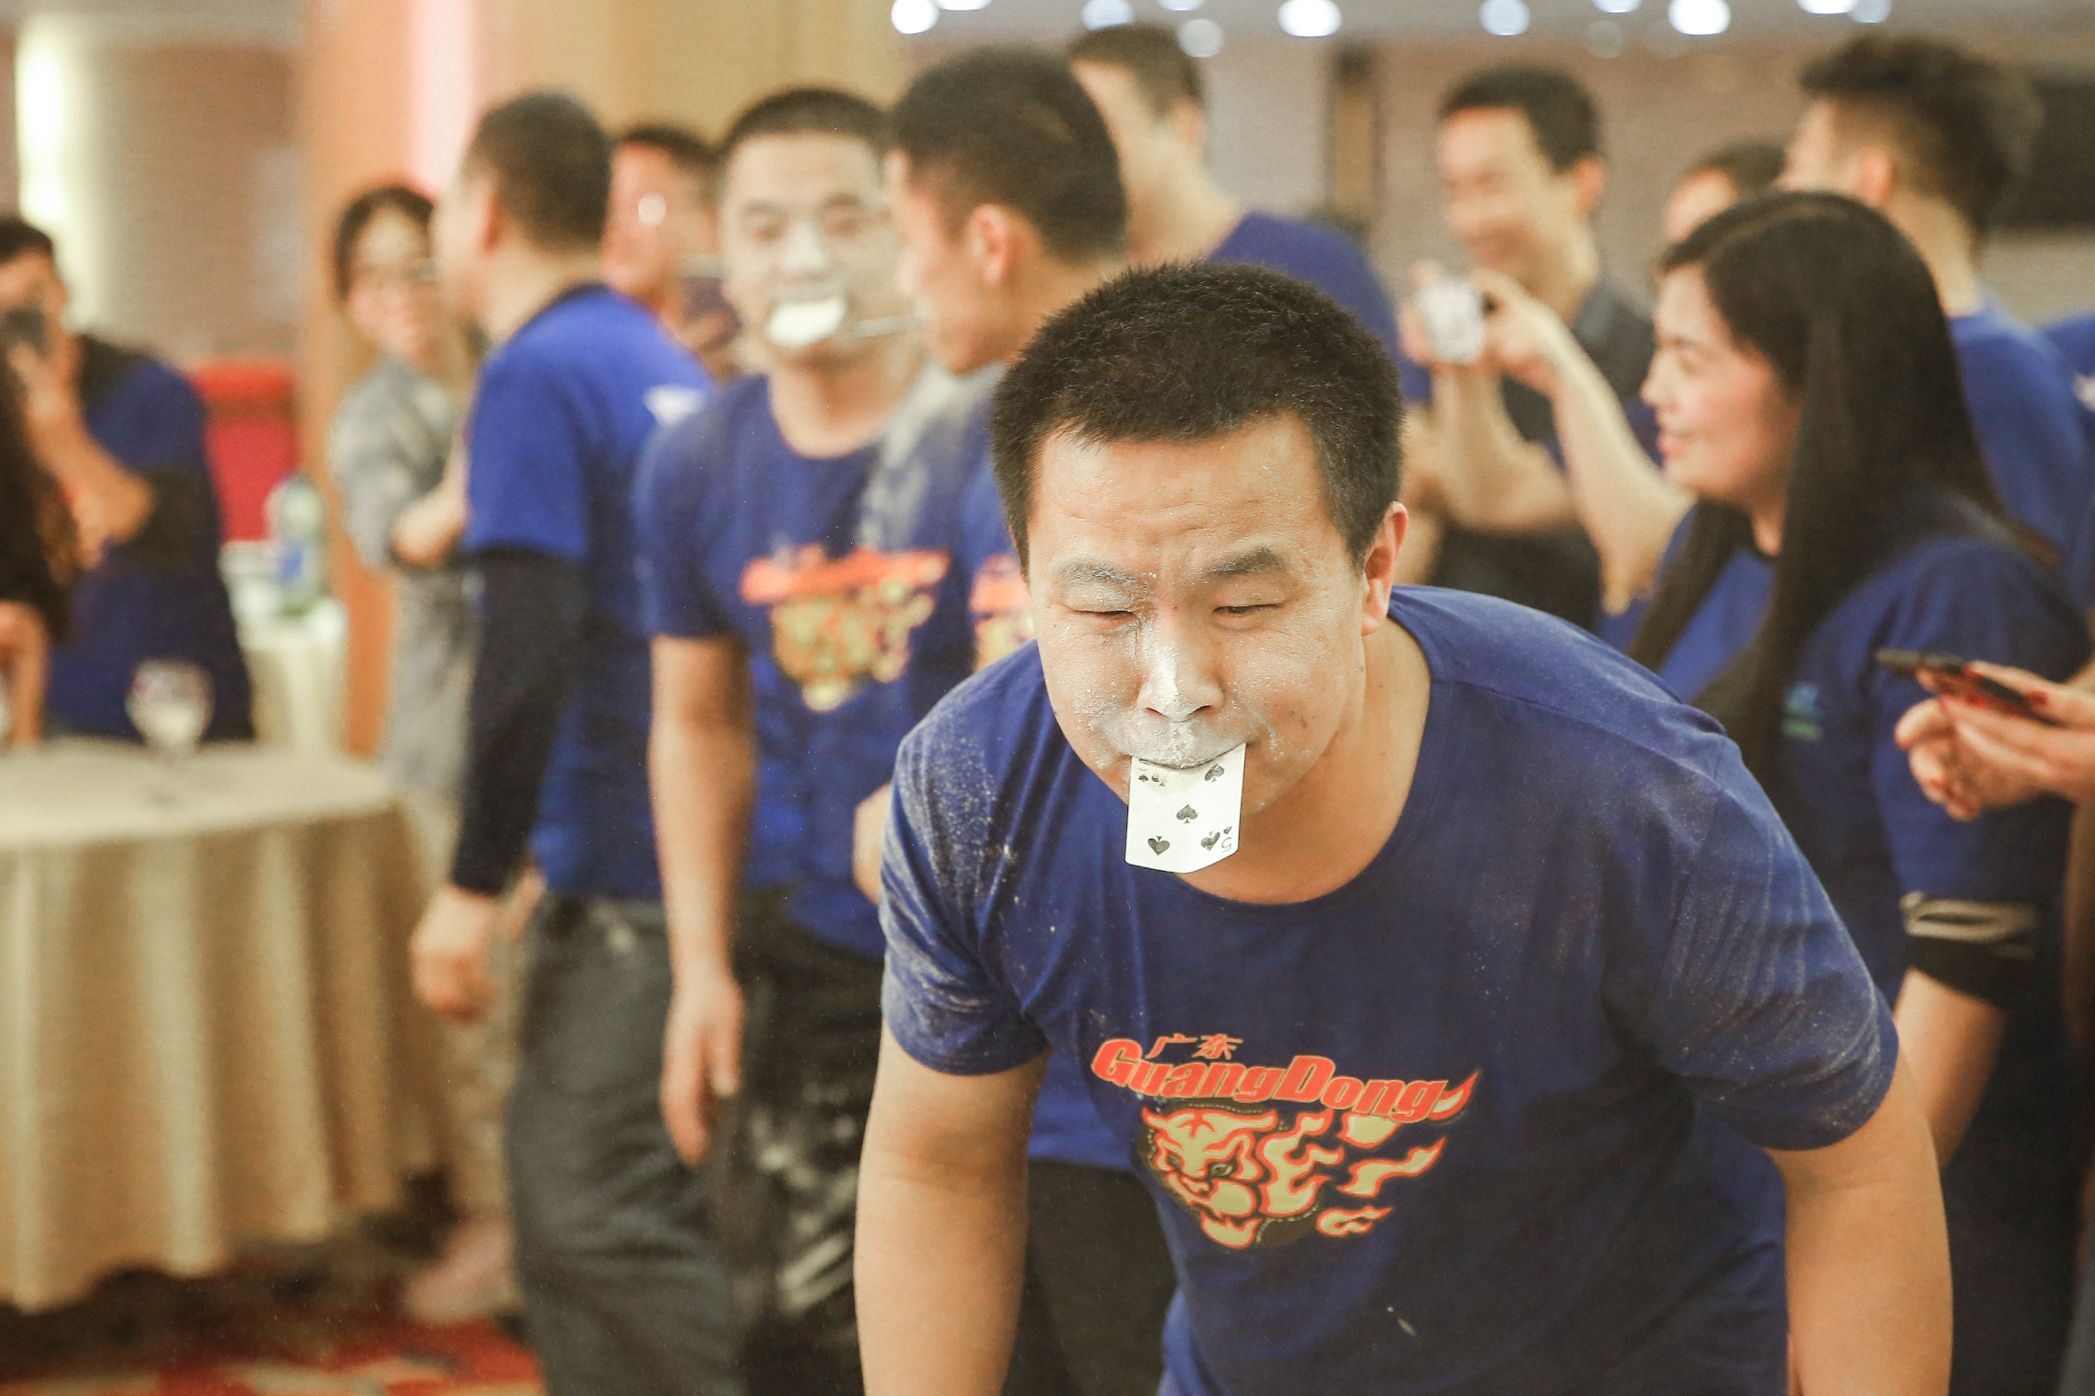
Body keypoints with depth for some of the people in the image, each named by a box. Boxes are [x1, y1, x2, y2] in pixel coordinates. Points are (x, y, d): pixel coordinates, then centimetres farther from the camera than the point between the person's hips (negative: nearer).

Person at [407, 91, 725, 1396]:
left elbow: (530, 642, -19)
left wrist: (473, 885, -16)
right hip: (694, 848, 9)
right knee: (563, 1190, 15)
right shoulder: (661, 361, 16)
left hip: (629, 880, -9)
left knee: (604, 1215, -7)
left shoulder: (537, 373, -12)